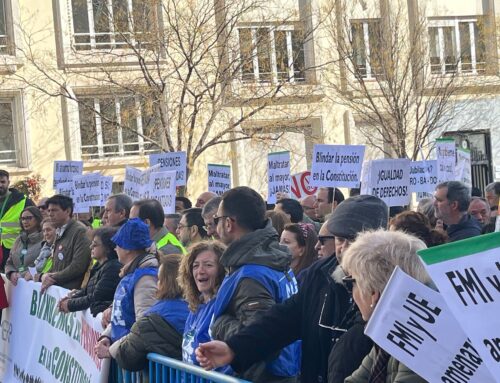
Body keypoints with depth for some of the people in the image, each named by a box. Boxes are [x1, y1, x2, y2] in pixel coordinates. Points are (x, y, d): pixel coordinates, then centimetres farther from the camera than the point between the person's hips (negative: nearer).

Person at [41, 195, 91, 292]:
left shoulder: (79, 232, -9)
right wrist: (45, 275, 3)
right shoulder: (59, 233, 20)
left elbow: (78, 266, -17)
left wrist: (54, 278, -11)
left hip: (70, 290, -8)